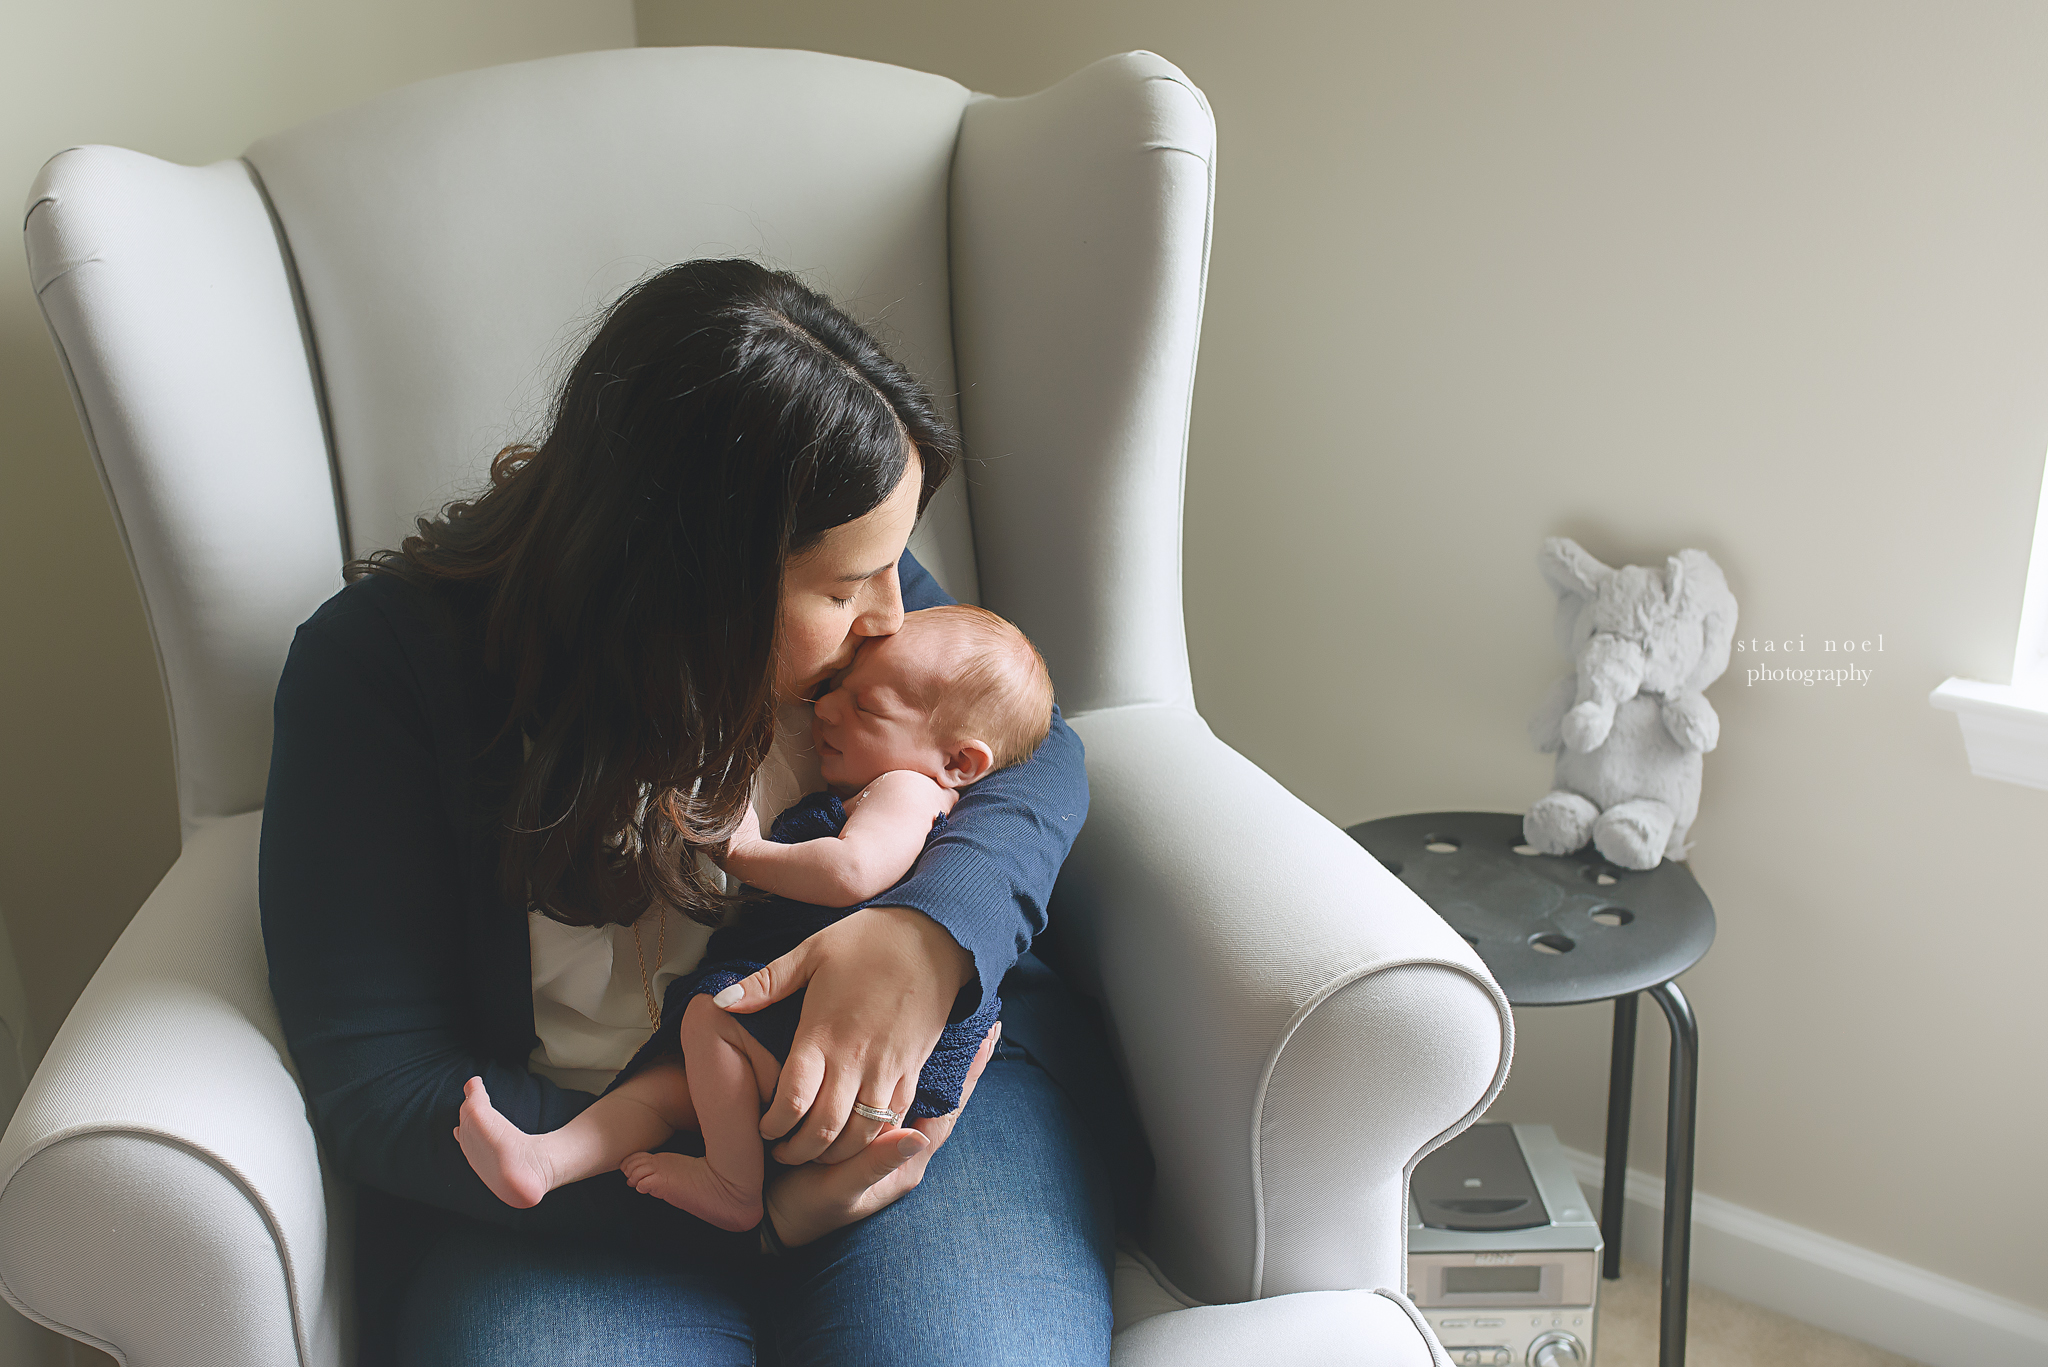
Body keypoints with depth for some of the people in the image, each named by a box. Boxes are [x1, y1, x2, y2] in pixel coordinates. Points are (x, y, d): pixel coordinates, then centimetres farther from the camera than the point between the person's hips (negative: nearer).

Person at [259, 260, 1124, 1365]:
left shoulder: (822, 567, -3)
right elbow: (376, 1082, -12)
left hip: (916, 1069, 2)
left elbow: (1032, 748, 3)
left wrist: (932, 932, -22)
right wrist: (749, 1203, -23)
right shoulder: (377, 664, -12)